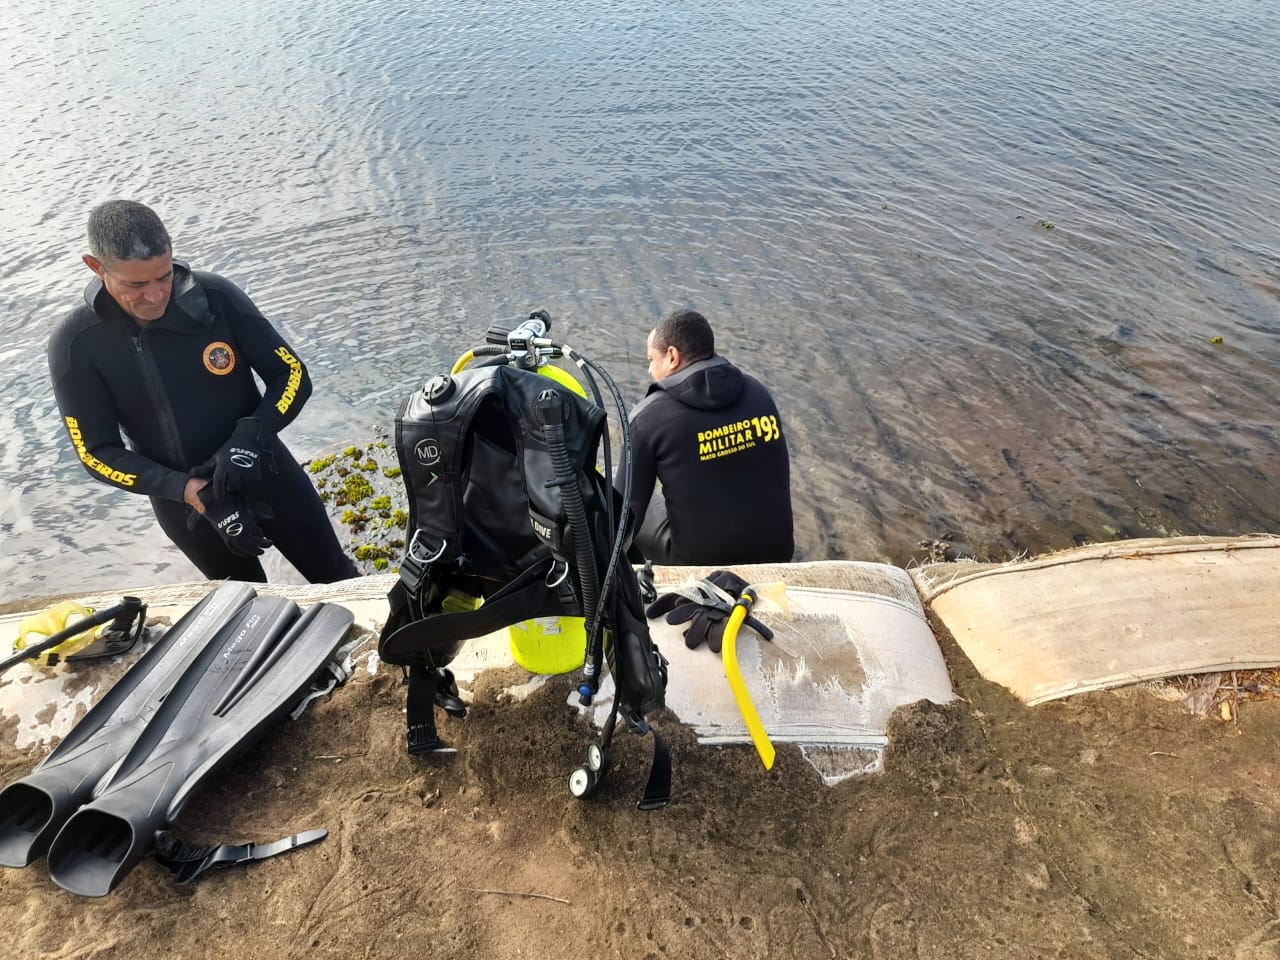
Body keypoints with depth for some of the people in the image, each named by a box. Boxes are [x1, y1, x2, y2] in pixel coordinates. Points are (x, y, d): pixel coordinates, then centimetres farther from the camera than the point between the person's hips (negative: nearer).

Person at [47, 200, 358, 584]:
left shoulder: (216, 296, -18)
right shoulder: (75, 342, -16)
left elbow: (292, 375, -12)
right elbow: (98, 453, -13)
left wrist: (249, 436, -29)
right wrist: (188, 491, -27)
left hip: (266, 475, 0)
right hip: (182, 503, 1)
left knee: (336, 577, 15)